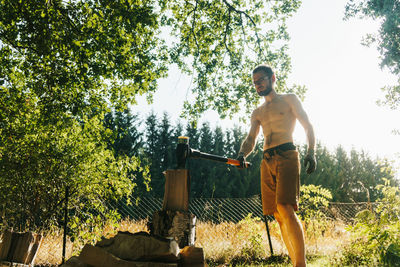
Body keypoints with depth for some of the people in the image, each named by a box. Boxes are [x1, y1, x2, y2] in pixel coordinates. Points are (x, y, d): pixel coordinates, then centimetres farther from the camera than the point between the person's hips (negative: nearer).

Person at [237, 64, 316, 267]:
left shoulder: (289, 99, 12)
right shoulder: (257, 113, 24)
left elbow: (308, 126, 8)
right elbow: (251, 139, 14)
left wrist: (311, 152, -7)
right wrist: (242, 154, -8)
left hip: (286, 155, -5)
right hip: (267, 161, 6)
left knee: (285, 207, -22)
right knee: (278, 215, 1)